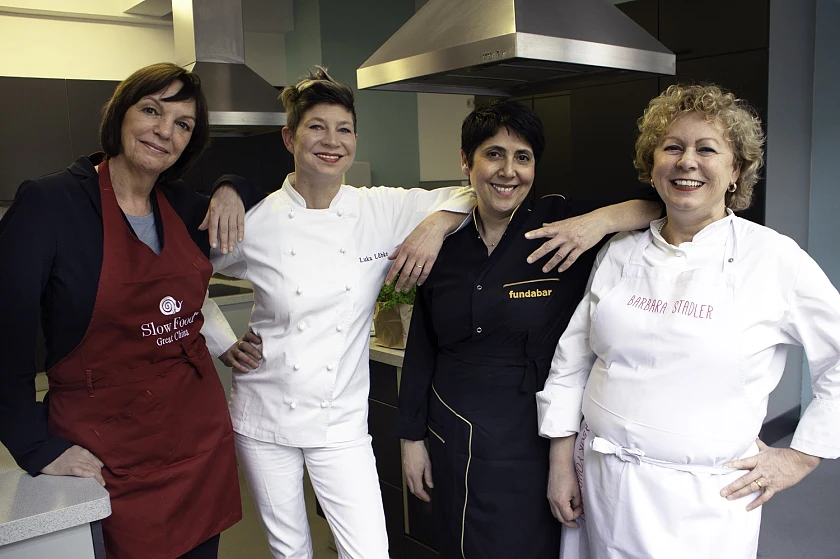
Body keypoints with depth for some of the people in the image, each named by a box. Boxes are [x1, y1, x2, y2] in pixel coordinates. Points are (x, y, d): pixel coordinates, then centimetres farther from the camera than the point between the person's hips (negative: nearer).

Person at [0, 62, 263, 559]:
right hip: (112, 453, -5)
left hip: (202, 434, 5)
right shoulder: (50, 203, -12)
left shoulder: (185, 206, 4)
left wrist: (232, 192, 1)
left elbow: (268, 192, 24)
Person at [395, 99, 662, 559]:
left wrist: (602, 219, -28)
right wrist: (411, 436, 7)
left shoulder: (559, 224, -10)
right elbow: (421, 348, 6)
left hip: (528, 446, -3)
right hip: (452, 440, 4)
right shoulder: (445, 244, 0)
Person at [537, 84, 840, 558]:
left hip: (703, 502, -3)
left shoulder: (774, 258, -7)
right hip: (602, 487, 3)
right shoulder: (620, 253, 2)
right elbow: (571, 359, 6)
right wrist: (562, 463, 4)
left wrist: (801, 458, -1)